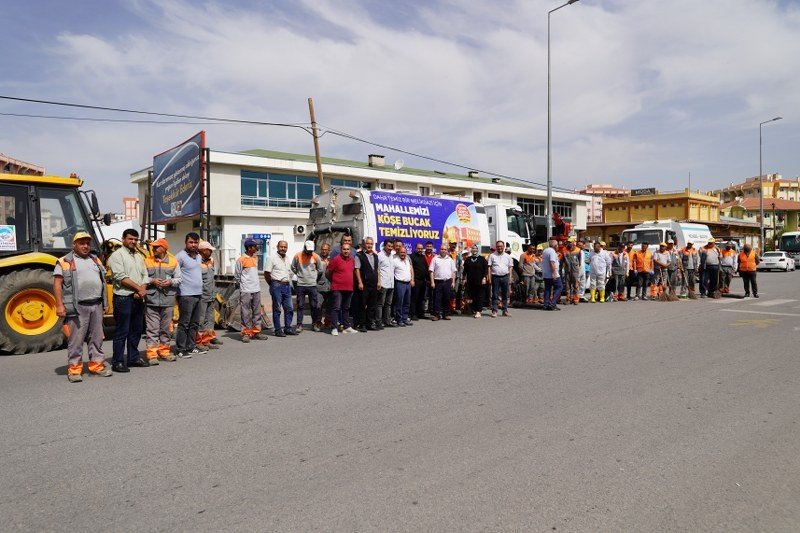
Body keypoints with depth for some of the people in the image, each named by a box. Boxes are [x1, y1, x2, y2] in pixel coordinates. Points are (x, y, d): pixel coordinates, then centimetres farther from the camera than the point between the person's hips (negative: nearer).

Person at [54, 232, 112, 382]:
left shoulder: (96, 260, 18)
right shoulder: (65, 262, 0)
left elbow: (103, 281, 21)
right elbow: (57, 284, -5)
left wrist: (105, 301, 15)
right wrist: (59, 305, -13)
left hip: (96, 305, 5)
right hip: (77, 307, -5)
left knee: (96, 337, 10)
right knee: (76, 339, -2)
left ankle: (97, 365, 18)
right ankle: (74, 369, 6)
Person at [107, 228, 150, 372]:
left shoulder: (139, 256, 17)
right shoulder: (117, 255, -5)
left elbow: (145, 276, 13)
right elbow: (121, 277, -14)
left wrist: (142, 290, -5)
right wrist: (138, 288, -13)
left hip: (138, 298, 7)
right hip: (123, 298, -7)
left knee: (136, 329, 12)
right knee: (122, 331, -4)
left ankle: (133, 358, 23)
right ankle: (117, 362, 3)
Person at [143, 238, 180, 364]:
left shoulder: (173, 262, 7)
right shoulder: (147, 261, 5)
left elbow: (179, 278, 9)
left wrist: (171, 282, -11)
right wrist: (151, 281, -12)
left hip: (168, 300, 2)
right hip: (151, 300, -1)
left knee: (165, 327, 11)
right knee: (152, 328, -2)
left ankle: (164, 351, 22)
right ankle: (152, 354, 1)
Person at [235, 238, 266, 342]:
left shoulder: (256, 257, 11)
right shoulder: (241, 260, -10)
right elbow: (237, 276, -4)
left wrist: (255, 283, 13)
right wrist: (242, 285, 3)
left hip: (256, 289, 7)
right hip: (246, 291, -6)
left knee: (257, 312, 10)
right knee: (246, 313, -2)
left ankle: (256, 332, 18)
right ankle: (246, 333, 5)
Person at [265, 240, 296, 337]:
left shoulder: (287, 259, 16)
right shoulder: (272, 258, -4)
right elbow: (266, 273, -5)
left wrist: (289, 284, 13)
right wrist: (273, 285, -1)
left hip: (287, 285, 7)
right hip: (277, 286, -7)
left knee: (289, 308, 7)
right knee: (277, 309, -1)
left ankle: (288, 328, 16)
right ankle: (278, 330, 5)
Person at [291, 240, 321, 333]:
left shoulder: (316, 256, -1)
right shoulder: (297, 256, -2)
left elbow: (320, 271, 9)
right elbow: (293, 268, 12)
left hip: (312, 285, 0)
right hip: (300, 285, 0)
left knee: (314, 305, 6)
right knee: (300, 306, 2)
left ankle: (315, 323, 18)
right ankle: (299, 325, 7)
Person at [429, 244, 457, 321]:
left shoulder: (450, 260, 11)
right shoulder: (435, 259, 2)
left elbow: (453, 272, 12)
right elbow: (431, 271, -1)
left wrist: (453, 282, 4)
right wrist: (432, 282, -7)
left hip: (448, 281, 2)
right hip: (438, 281, -2)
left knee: (447, 298, 7)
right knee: (437, 298, -2)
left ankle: (446, 314, 15)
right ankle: (436, 314, 4)